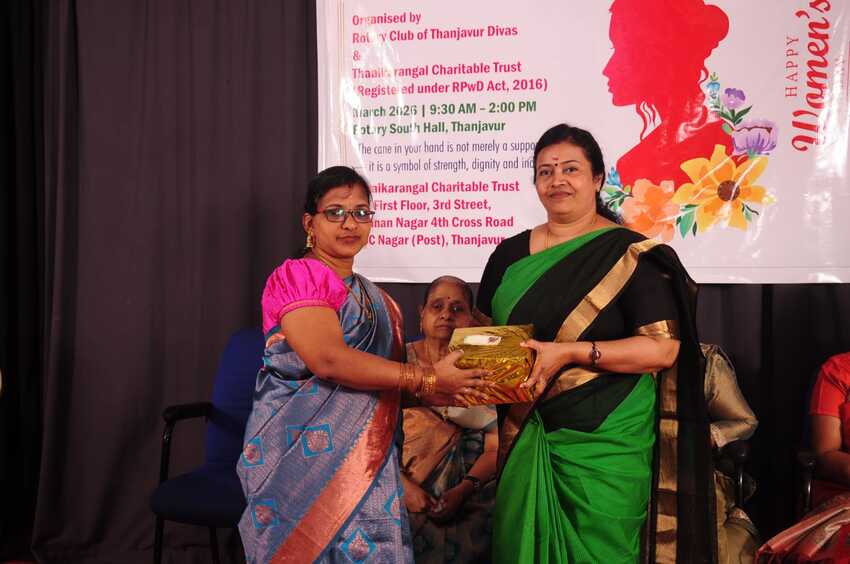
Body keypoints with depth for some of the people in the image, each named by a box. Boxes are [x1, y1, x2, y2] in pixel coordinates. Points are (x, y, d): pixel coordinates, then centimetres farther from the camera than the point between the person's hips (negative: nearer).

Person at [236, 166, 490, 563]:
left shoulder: (374, 299, 15)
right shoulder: (297, 276, -8)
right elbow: (328, 360, -21)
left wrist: (431, 393, 1)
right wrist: (425, 380, -20)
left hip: (365, 458, 7)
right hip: (303, 451, -6)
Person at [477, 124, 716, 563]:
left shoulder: (629, 254, -5)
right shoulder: (509, 256, 10)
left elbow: (663, 348, -12)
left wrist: (571, 352, -20)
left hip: (606, 442, -4)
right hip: (526, 439, 4)